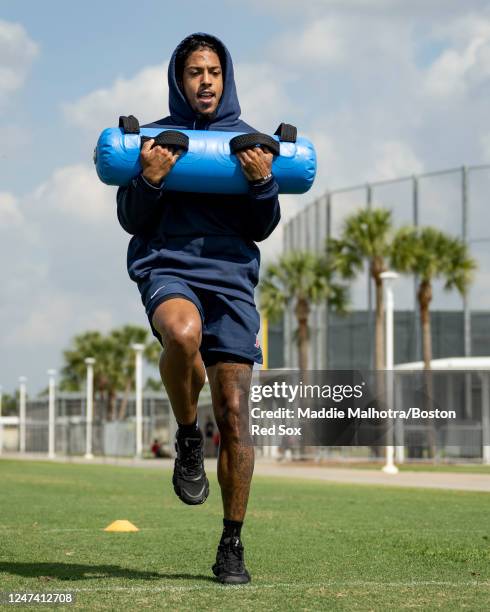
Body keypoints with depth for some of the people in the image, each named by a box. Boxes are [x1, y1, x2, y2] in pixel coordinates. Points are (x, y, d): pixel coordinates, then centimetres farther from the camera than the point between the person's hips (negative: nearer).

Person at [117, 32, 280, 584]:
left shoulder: (248, 140, 14)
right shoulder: (154, 137, 10)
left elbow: (261, 229, 10)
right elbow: (131, 220, 7)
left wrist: (263, 182, -9)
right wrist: (149, 181, -12)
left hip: (231, 278, 2)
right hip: (168, 268, -2)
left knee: (233, 415, -3)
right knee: (182, 333, -39)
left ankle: (232, 547, 8)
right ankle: (187, 438, -11)